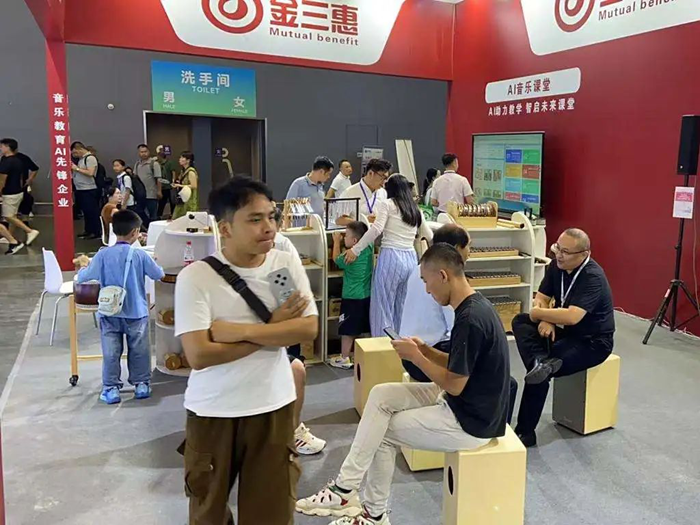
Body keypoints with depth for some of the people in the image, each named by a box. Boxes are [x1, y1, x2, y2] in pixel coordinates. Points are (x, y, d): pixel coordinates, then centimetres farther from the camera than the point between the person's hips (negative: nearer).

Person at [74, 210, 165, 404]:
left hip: (110, 313, 1)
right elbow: (160, 275, 1)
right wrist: (152, 264, 22)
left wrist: (83, 265, 18)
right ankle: (141, 384, 22)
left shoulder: (102, 255, -10)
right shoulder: (140, 255, -11)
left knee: (111, 352, 9)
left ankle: (111, 388, 14)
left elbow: (83, 278, -3)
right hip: (136, 313, 0)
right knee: (139, 350, 14)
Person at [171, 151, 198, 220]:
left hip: (189, 201, -9)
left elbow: (194, 186, -20)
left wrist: (180, 186, -17)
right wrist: (176, 185, 7)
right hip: (182, 200, 9)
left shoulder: (191, 172, -12)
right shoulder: (184, 171, 15)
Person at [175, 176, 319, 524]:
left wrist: (241, 330, -20)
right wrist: (274, 327, -17)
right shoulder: (196, 276, -14)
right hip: (213, 412, -2)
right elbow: (199, 355, -21)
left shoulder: (287, 265, -4)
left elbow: (309, 328, -12)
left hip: (273, 406, 2)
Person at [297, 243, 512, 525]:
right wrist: (425, 350, 0)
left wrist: (416, 356, -11)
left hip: (471, 420, -9)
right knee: (381, 395, 1)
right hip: (464, 402, 9)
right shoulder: (474, 306, 5)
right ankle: (346, 487, 3)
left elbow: (454, 385, -22)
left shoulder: (469, 319, -26)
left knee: (383, 433, 3)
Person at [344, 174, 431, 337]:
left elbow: (376, 229, -14)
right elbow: (430, 236, 30)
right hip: (411, 258, 6)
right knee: (403, 308, 15)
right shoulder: (416, 209, 18)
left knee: (383, 307, 0)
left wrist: (355, 250, -11)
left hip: (391, 257, -6)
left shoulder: (387, 204, 1)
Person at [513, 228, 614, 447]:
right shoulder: (557, 266, -1)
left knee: (542, 374, -23)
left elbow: (572, 316, -36)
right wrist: (546, 321, -19)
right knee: (521, 322, -11)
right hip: (565, 330, 8)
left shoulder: (593, 277, -25)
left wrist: (539, 314, -21)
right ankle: (540, 363, -35)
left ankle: (525, 432, -10)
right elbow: (541, 298, 2)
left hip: (592, 341, -8)